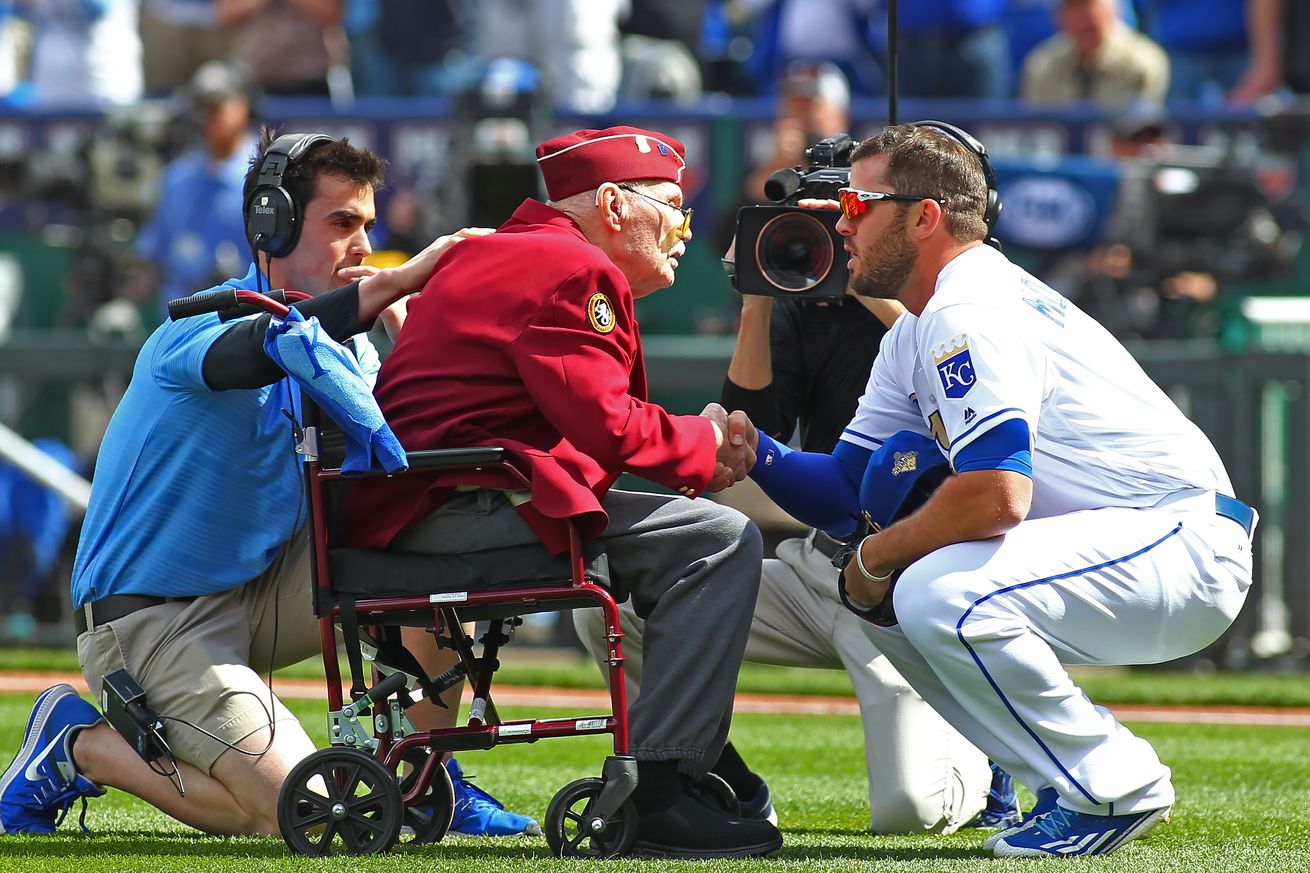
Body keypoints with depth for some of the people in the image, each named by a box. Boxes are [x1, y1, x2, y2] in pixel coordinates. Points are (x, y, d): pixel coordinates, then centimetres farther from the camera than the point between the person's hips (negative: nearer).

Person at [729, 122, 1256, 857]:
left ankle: (1121, 789, -12)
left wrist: (876, 556, -15)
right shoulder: (914, 336, 15)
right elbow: (847, 486, 13)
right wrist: (756, 453, -6)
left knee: (941, 594, -28)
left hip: (1188, 547, -10)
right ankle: (1070, 778, 13)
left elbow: (996, 494, -30)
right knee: (882, 592, 10)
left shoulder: (970, 312, -18)